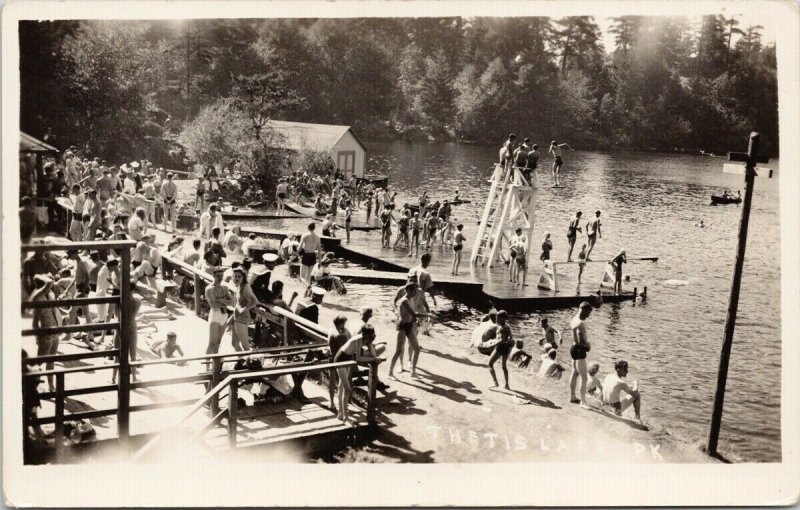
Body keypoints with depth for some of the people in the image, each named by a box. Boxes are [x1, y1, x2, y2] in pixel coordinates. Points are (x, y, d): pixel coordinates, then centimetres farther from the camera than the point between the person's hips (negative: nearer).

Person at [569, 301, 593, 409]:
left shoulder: (574, 319, 5)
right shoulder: (580, 323, -25)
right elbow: (581, 340, -34)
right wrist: (587, 345, -15)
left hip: (574, 348, 11)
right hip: (579, 350, -11)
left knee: (575, 373, 23)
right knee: (584, 377, -7)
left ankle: (572, 397, 36)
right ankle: (583, 402, -4)